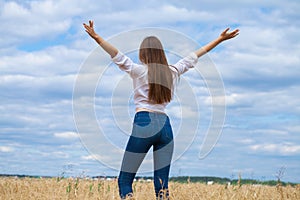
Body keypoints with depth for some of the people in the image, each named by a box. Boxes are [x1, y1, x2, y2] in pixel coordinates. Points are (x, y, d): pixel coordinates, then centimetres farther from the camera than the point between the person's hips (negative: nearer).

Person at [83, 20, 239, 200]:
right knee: (162, 184, 5)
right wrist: (220, 39, 31)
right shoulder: (173, 72, 12)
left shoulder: (139, 71, 0)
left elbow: (119, 56, -12)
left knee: (125, 180, 1)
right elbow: (195, 56, 21)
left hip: (144, 124, -4)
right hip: (165, 125, 4)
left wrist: (97, 38, -17)